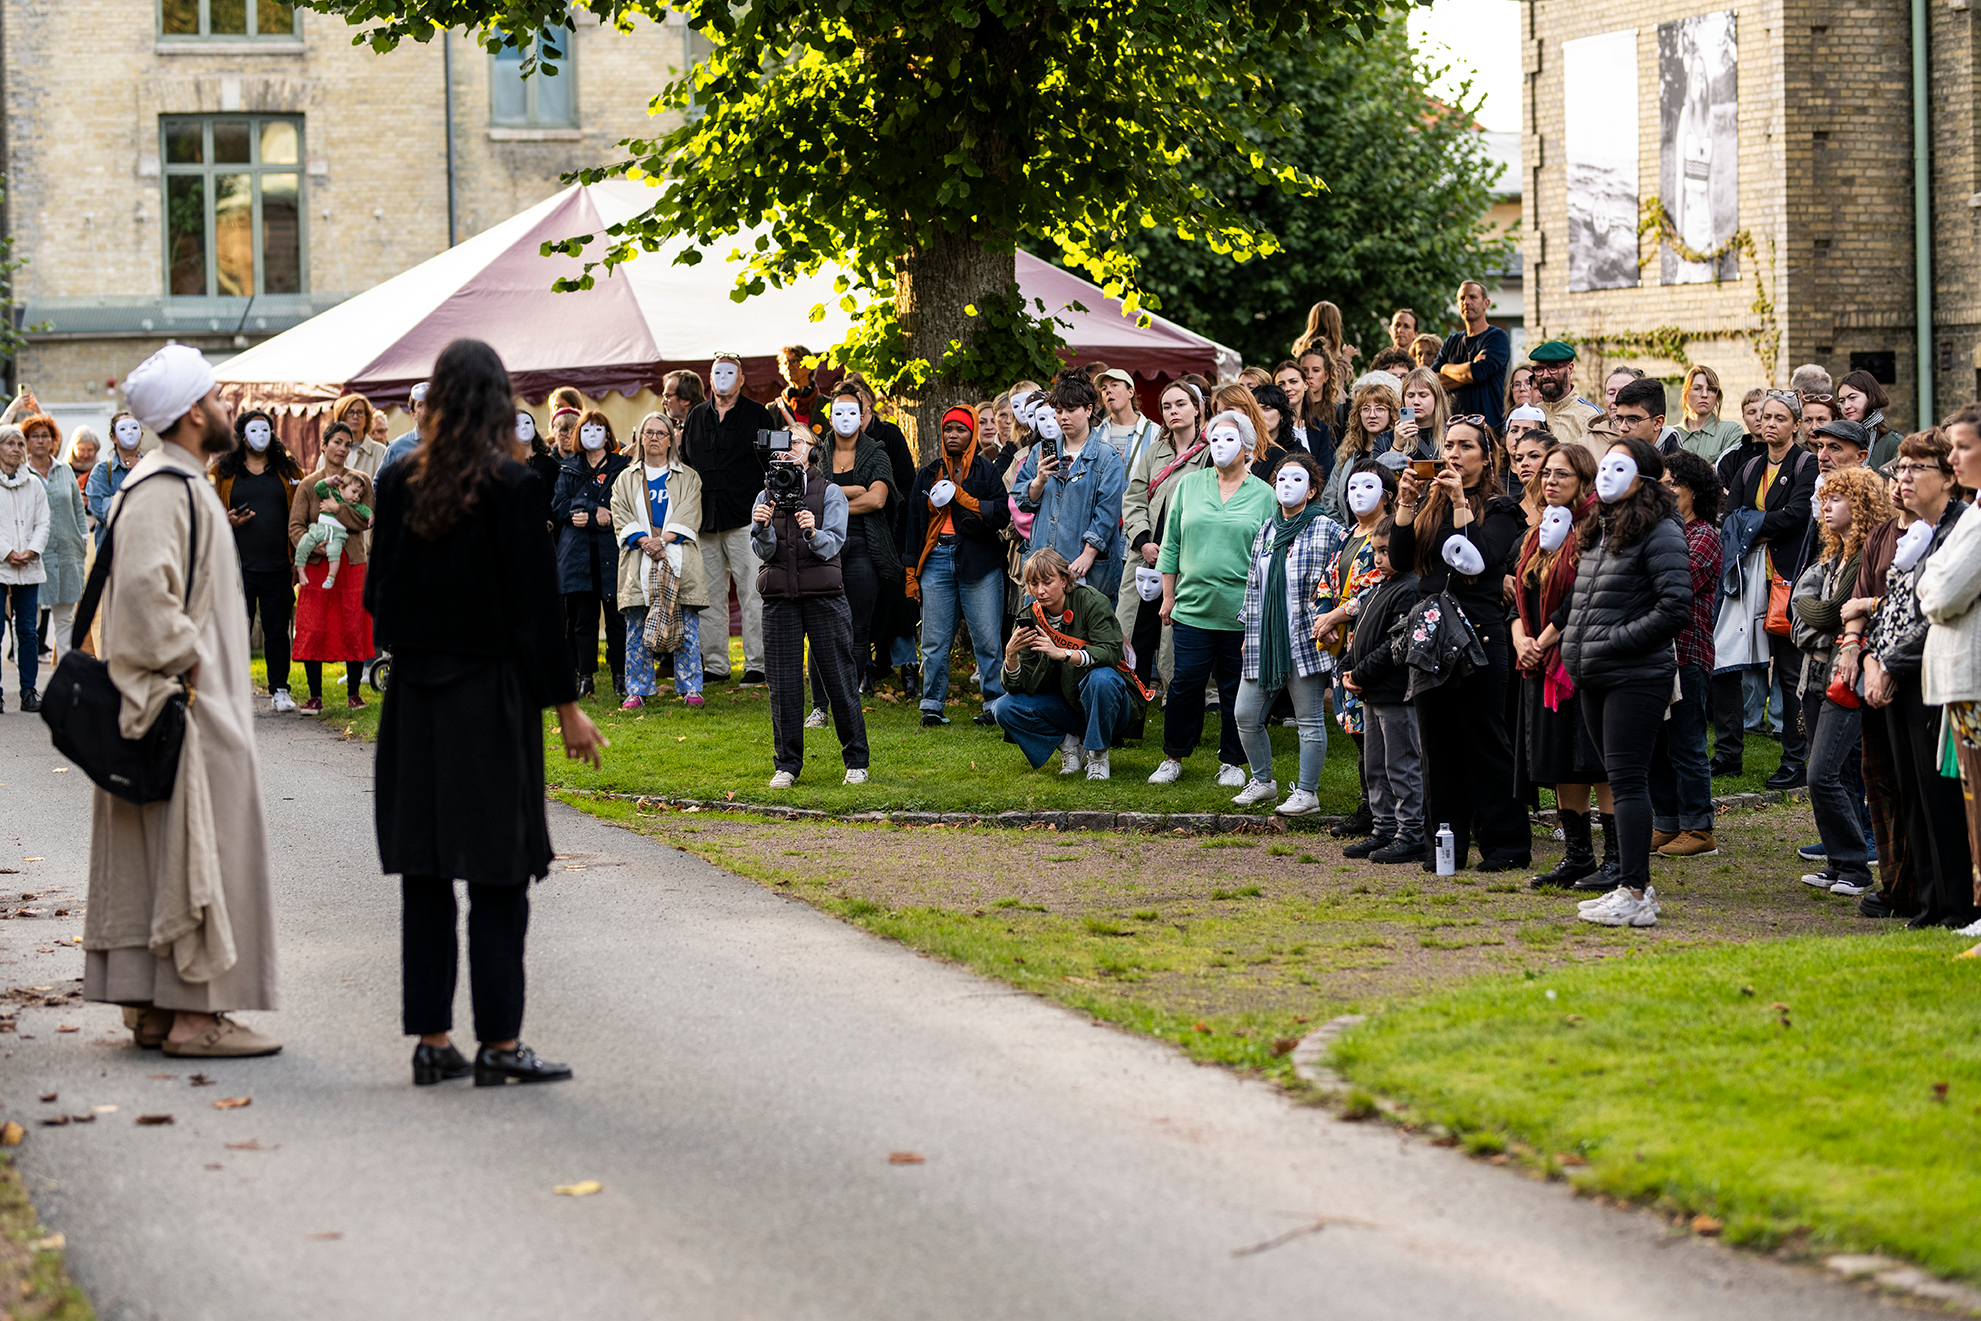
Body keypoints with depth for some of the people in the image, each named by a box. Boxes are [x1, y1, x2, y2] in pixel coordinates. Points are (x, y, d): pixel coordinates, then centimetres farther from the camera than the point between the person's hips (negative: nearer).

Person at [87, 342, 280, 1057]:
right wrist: (189, 663, -20)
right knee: (199, 852, -8)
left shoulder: (177, 484, 17)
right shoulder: (163, 492, -17)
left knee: (156, 856, 11)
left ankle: (153, 1007, 15)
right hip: (188, 704, -11)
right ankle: (194, 1015, -6)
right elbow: (142, 589, -28)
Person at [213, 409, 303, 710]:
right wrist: (228, 521, -9)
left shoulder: (288, 471, 10)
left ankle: (279, 691, 12)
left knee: (277, 630, 5)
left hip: (278, 566, 1)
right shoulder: (224, 472, 8)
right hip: (239, 566, -1)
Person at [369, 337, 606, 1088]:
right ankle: (498, 1045, 1)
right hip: (491, 697, -4)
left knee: (425, 872, 8)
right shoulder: (511, 486, -10)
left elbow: (379, 594, 7)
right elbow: (536, 604, -9)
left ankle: (431, 1040, 11)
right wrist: (566, 706, -4)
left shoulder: (400, 483, 1)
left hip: (415, 696, 4)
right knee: (497, 875, 0)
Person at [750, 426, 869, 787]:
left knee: (839, 677, -1)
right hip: (779, 597, 2)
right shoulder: (766, 496, 13)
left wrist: (813, 534, -28)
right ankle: (787, 765, 10)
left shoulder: (830, 492, 4)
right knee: (783, 683, 1)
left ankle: (856, 761, 8)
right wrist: (762, 528, -18)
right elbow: (763, 551, 2)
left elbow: (832, 545, -7)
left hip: (823, 595, -2)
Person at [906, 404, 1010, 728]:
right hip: (936, 560, 3)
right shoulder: (928, 475, 16)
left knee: (987, 639, -4)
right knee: (934, 640, 3)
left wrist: (963, 498, -9)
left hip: (978, 560, -3)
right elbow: (914, 524, 17)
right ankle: (932, 705, 10)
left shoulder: (987, 471, 7)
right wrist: (911, 574, 11)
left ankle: (995, 704, 3)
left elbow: (1002, 513, -4)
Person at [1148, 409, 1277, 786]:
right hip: (1193, 606, 1)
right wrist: (1168, 596, 8)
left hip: (1242, 613, -1)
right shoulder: (1189, 485, 8)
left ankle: (1232, 761, 17)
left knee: (1235, 689, 5)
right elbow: (1171, 544, 12)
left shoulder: (1263, 495, 3)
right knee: (1186, 683, 1)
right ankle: (1174, 758, 15)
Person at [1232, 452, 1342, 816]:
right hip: (1263, 642, 6)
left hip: (1305, 642, -6)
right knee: (1246, 716, 6)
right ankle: (1262, 780, 24)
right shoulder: (1266, 531, 14)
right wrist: (1249, 634, 17)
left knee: (1309, 719, 2)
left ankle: (1307, 792, 10)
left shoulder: (1328, 531, -4)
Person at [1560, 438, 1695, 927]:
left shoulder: (1660, 533, -11)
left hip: (1636, 677, -9)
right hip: (1594, 679, 9)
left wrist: (1614, 640, -17)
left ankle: (1635, 895, -8)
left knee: (1627, 780, -10)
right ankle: (1634, 884, 17)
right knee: (1620, 780, 12)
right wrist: (1575, 648, 12)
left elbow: (1675, 609, -18)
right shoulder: (1598, 531, 16)